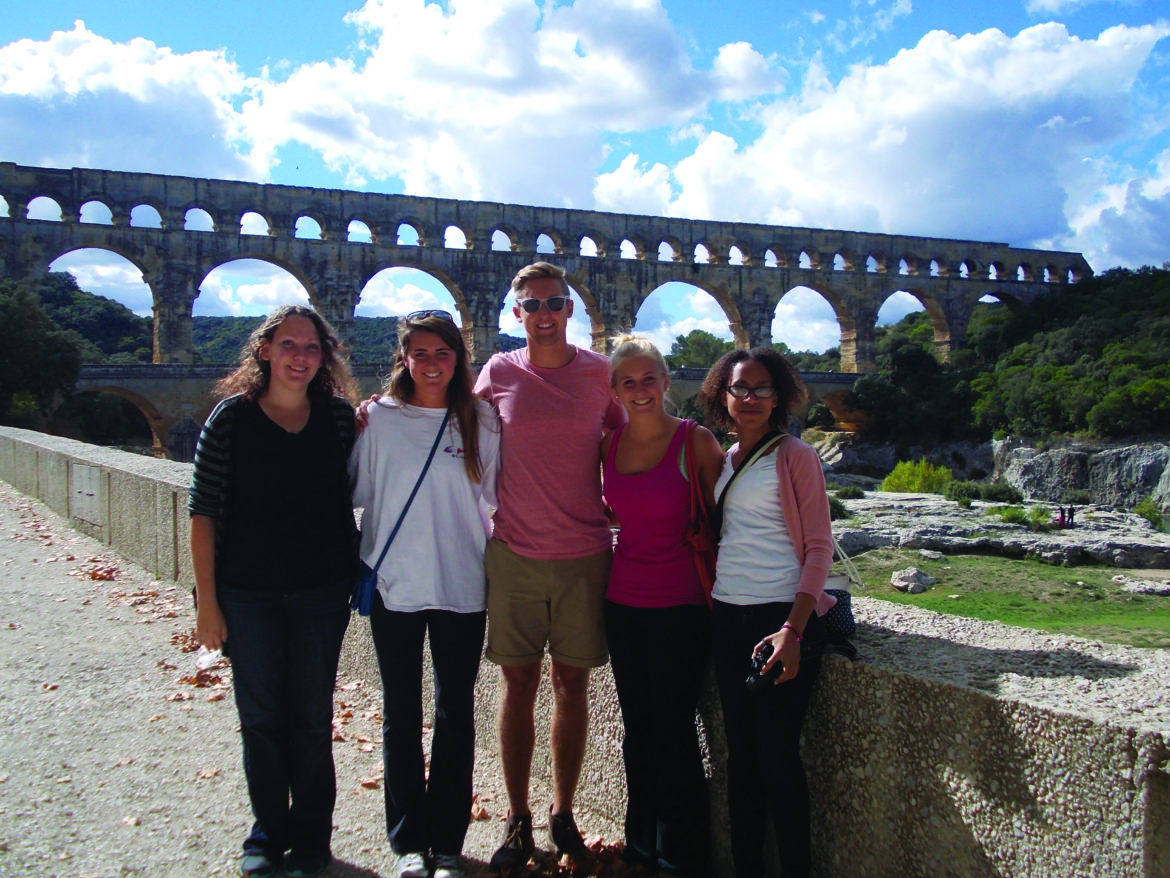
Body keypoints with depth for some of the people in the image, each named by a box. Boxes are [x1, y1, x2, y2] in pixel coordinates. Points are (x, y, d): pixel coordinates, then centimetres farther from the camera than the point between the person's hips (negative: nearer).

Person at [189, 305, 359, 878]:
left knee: (311, 717, 10)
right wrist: (207, 601, -6)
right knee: (260, 717, 11)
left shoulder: (340, 417, -1)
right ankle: (268, 829, 31)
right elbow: (203, 513, -5)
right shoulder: (232, 417, -5)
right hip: (248, 594, -1)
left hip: (320, 592, 1)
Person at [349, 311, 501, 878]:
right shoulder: (379, 418, -2)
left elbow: (494, 496, 9)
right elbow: (354, 491, 5)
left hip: (462, 586, 1)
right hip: (394, 586, -1)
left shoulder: (482, 421, 2)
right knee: (401, 716, 10)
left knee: (455, 714, 9)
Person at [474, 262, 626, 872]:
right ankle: (518, 819, 21)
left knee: (572, 685, 9)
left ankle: (563, 813, 26)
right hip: (514, 553, 0)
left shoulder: (599, 373, 0)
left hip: (584, 554, 0)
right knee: (518, 685, 7)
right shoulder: (498, 373, 1)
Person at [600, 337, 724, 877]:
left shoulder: (696, 441, -9)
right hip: (623, 603, 5)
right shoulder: (608, 443, 4)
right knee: (637, 730, 14)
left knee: (673, 731, 4)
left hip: (680, 604, -4)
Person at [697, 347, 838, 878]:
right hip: (727, 616, 5)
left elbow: (818, 548, -8)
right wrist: (707, 602, 11)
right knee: (740, 751, 10)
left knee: (777, 753, -3)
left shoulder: (795, 457, -3)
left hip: (782, 614, -5)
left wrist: (793, 630, -16)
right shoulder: (721, 460, 13)